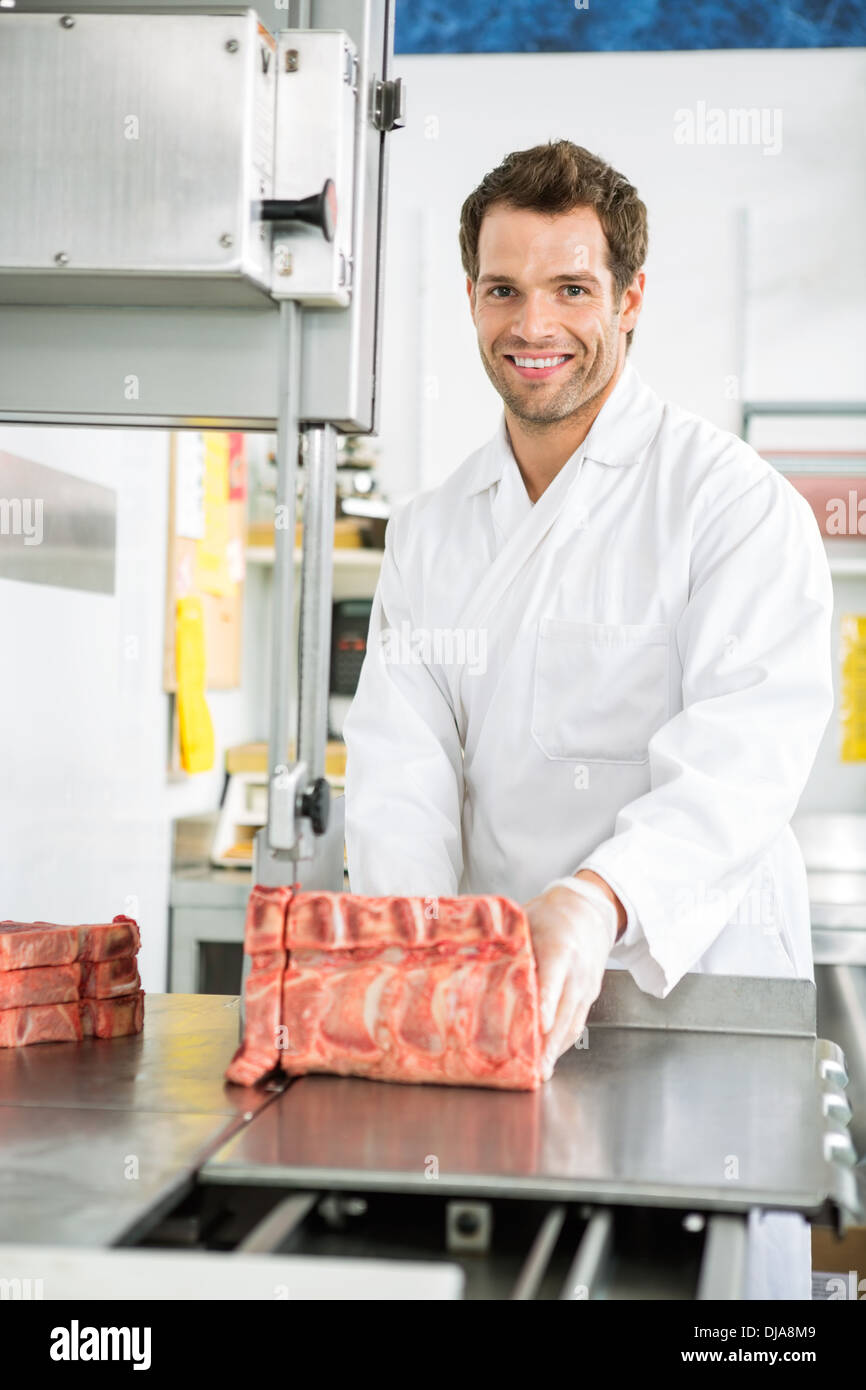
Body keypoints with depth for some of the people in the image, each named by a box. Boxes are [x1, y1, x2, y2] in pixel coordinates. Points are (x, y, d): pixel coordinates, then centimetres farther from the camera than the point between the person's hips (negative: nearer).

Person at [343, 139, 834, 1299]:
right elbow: (401, 772, 1)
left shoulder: (737, 505, -6)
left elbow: (739, 764, -19)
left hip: (702, 995, -3)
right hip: (493, 1014, 4)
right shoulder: (430, 532, 11)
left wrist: (599, 902, -37)